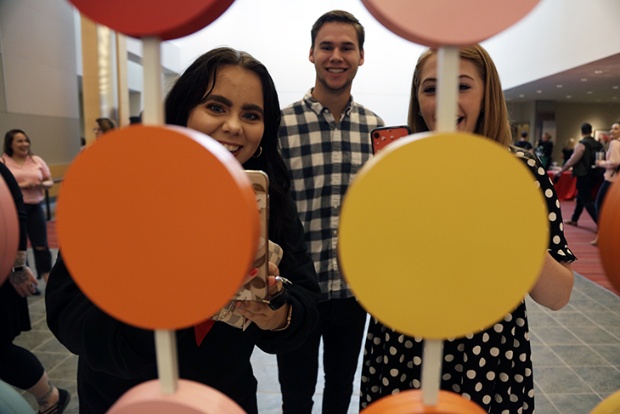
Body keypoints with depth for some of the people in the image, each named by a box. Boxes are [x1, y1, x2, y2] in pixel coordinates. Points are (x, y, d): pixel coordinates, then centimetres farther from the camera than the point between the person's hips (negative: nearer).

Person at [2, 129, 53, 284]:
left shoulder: (36, 160, 6)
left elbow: (50, 182, 11)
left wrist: (42, 184, -10)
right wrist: (21, 185, -19)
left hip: (35, 208, 2)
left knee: (41, 245, 3)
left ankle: (48, 280, 9)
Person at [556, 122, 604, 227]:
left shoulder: (581, 145, -14)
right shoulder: (598, 144, 7)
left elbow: (572, 161, -16)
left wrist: (560, 171, -7)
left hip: (583, 176, -8)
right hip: (594, 176, 8)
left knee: (587, 200, -4)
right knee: (580, 197, 19)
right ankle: (574, 220, 28)